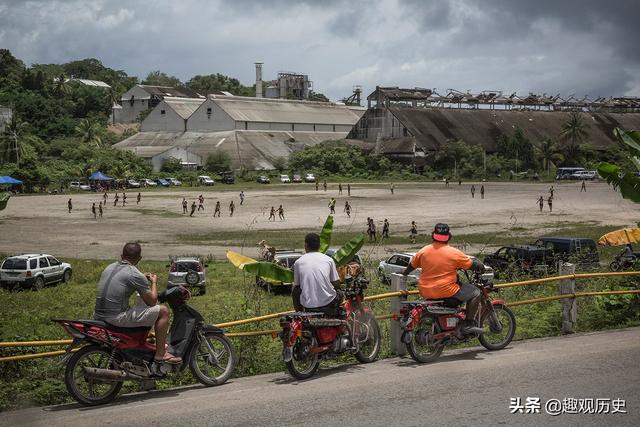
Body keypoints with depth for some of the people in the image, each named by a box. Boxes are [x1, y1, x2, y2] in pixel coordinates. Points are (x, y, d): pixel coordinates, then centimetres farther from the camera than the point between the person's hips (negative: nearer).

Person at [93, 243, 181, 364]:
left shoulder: (109, 267, 13)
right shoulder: (135, 274, -11)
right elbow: (152, 301, -5)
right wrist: (154, 282, 13)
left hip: (99, 316, 9)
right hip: (116, 317, -9)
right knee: (163, 311, -2)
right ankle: (160, 353, 1)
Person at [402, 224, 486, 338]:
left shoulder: (423, 251, 2)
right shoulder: (454, 253, -11)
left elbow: (410, 266, 16)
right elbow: (474, 266, -5)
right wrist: (477, 262, 18)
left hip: (426, 293, 6)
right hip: (447, 293, -6)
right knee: (475, 293, 7)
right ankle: (468, 324, 1)